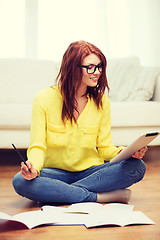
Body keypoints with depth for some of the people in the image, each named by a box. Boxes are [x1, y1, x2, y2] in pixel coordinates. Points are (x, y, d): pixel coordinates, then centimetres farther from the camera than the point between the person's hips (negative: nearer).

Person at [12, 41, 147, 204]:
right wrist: (34, 167, -32)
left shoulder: (102, 101, 1)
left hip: (90, 171, 2)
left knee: (138, 167, -22)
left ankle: (57, 193, -22)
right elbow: (37, 146, -9)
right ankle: (103, 196, -26)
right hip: (55, 171, -2)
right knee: (20, 181, -32)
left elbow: (105, 148, 3)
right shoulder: (44, 99, -7)